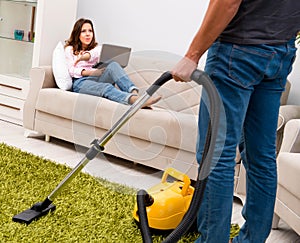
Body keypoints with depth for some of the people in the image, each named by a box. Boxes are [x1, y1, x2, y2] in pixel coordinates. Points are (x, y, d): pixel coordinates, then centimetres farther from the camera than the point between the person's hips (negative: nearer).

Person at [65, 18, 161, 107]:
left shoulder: (96, 47, 26)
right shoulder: (69, 49, 18)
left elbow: (95, 53, -2)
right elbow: (71, 70, 1)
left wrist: (83, 56, -24)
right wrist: (91, 72, -15)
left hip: (96, 79, 3)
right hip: (79, 82, -3)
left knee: (113, 65, -29)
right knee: (107, 87, -37)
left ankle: (134, 92, -55)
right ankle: (135, 100, -67)